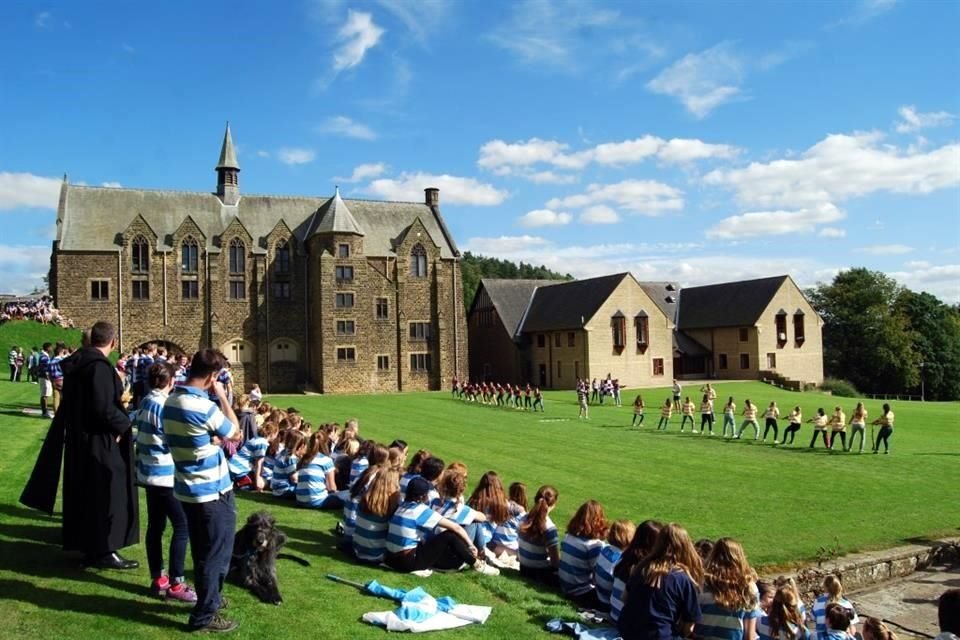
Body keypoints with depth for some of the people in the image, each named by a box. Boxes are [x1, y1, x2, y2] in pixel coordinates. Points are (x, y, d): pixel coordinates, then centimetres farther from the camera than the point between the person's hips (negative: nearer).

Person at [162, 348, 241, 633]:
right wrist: (223, 397, -5)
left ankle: (209, 599, 38)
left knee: (202, 551, 22)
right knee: (216, 554, 5)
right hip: (213, 493, -8)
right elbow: (235, 433, -8)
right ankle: (204, 616, 14)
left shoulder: (171, 401, 2)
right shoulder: (204, 407, -24)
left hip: (188, 489, 8)